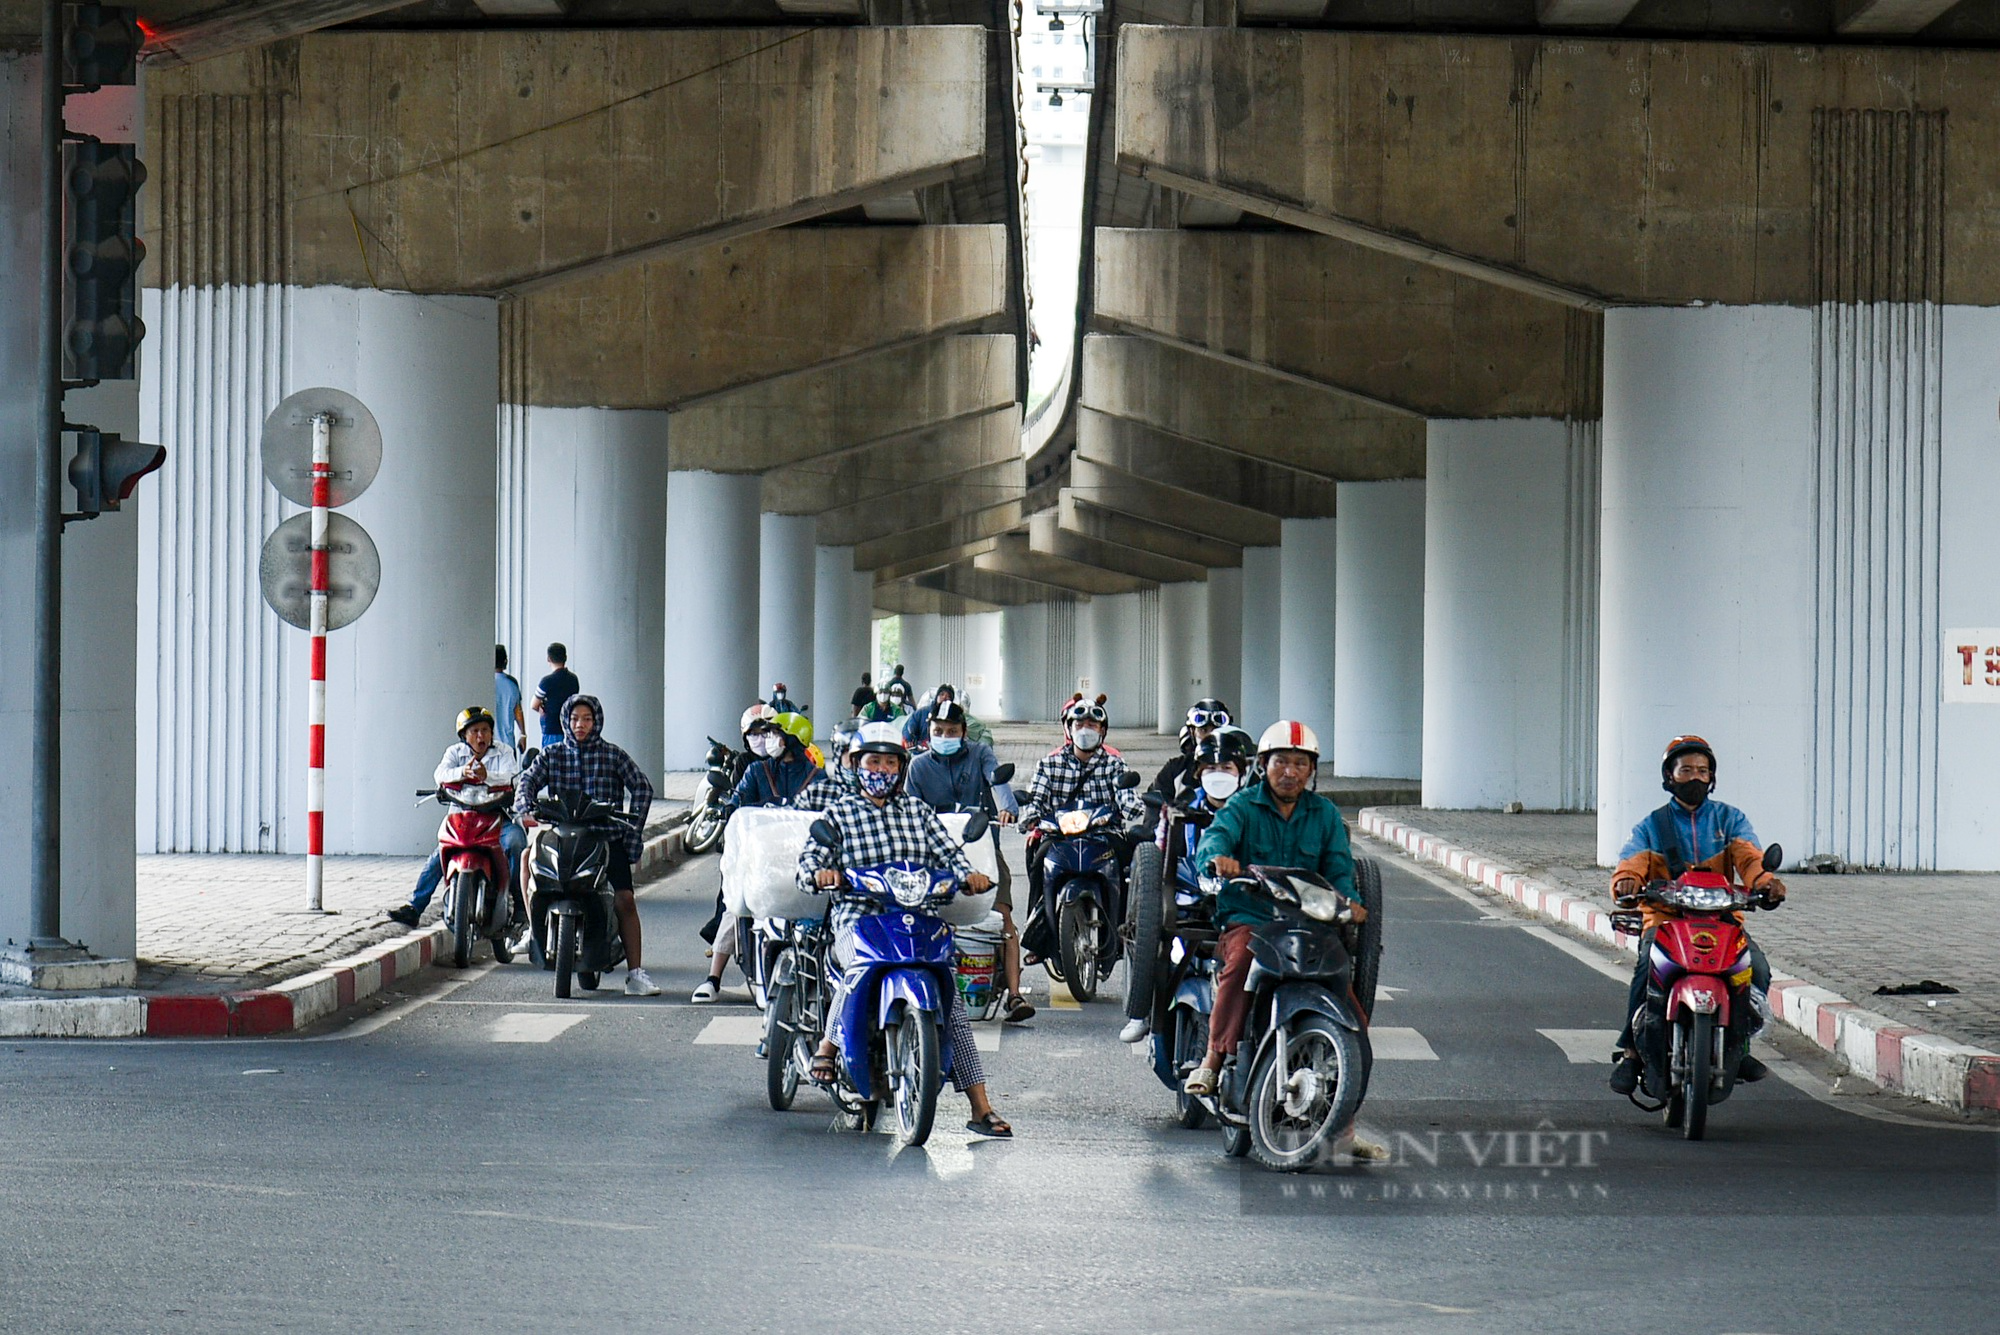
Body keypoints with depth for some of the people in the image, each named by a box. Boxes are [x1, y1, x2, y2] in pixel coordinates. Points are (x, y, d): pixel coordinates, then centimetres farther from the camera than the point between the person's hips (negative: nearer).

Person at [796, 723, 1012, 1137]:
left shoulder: (918, 810, 19)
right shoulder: (839, 812, 12)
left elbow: (948, 851, 12)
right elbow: (809, 860, 4)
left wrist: (968, 875, -10)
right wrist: (818, 873, -20)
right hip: (859, 920, -3)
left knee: (952, 1002, -11)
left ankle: (981, 1108, -10)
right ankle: (828, 1045, -10)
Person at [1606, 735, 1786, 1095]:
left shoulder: (1729, 819, 14)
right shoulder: (1651, 826, 13)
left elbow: (1748, 856, -3)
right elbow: (1631, 861, -5)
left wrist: (1765, 880, -28)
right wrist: (1627, 881, -31)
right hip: (1664, 918, -1)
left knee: (1757, 969, -24)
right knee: (1648, 967, -32)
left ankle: (1738, 1044, -4)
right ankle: (1630, 1050, -22)